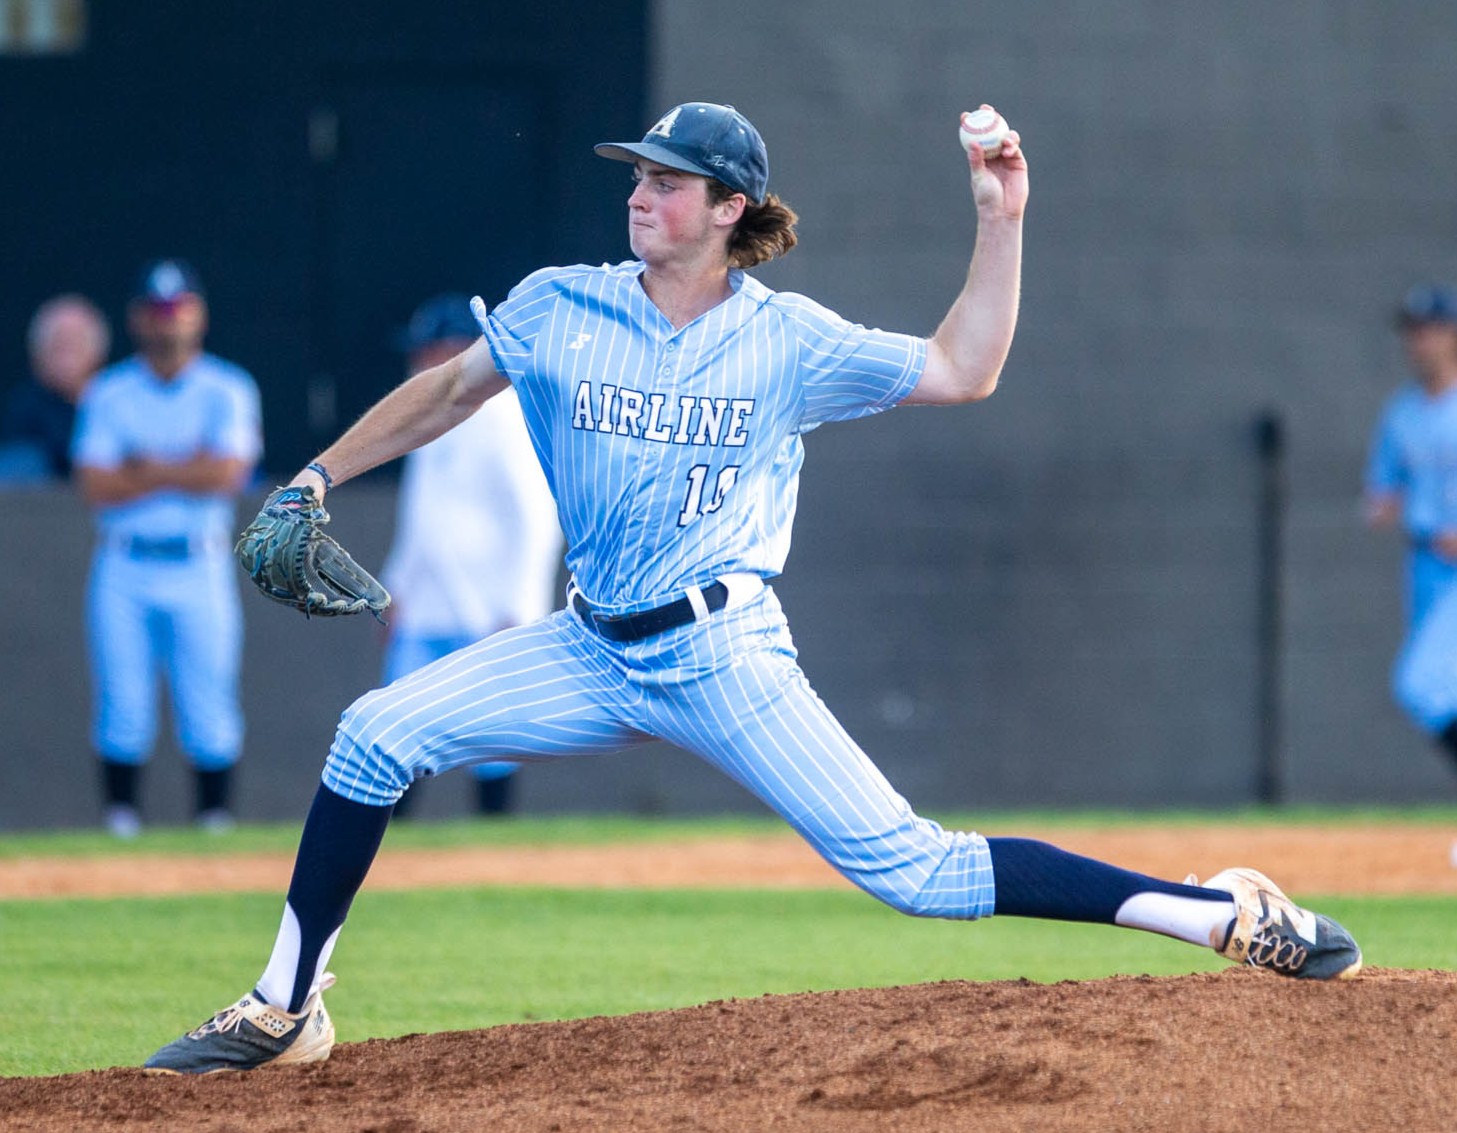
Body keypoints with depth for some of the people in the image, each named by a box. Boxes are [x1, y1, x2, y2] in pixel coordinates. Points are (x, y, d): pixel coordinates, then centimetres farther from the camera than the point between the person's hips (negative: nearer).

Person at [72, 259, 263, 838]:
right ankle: (120, 828, 1)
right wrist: (185, 472, -9)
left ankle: (217, 826, 2)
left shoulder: (229, 392, 4)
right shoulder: (107, 394, 7)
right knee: (122, 713, -3)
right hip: (123, 570, 1)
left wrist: (146, 468, -5)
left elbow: (227, 475, -11)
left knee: (210, 717, -3)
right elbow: (95, 486, -5)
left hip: (199, 569, -1)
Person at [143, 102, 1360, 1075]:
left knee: (910, 869, -13)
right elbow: (448, 390, 17)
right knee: (377, 734, -13)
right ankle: (286, 1011, -3)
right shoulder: (559, 309, 2)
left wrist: (1001, 221, -8)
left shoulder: (788, 340, -3)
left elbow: (962, 371, 0)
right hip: (594, 653, 4)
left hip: (724, 659, -3)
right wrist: (320, 477, 14)